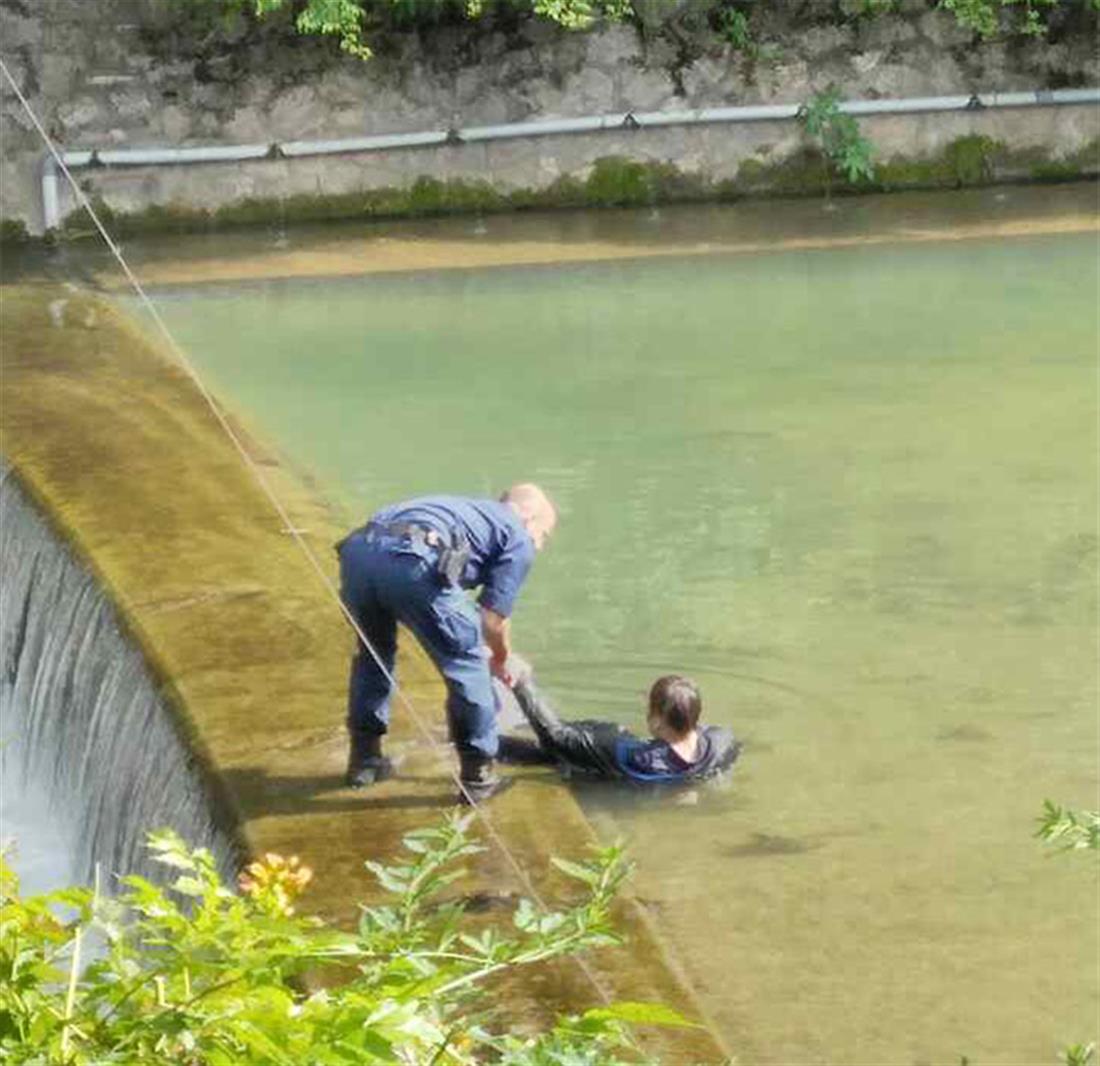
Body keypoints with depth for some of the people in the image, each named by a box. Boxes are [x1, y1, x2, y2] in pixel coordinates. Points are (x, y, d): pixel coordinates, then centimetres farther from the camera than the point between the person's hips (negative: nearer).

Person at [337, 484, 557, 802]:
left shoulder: (471, 510, 39)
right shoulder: (518, 539, 19)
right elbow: (492, 620, 15)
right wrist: (501, 661, 35)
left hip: (357, 549, 7)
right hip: (411, 563, -7)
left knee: (373, 654, 31)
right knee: (468, 666, 12)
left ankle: (364, 759, 39)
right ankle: (478, 776, 19)